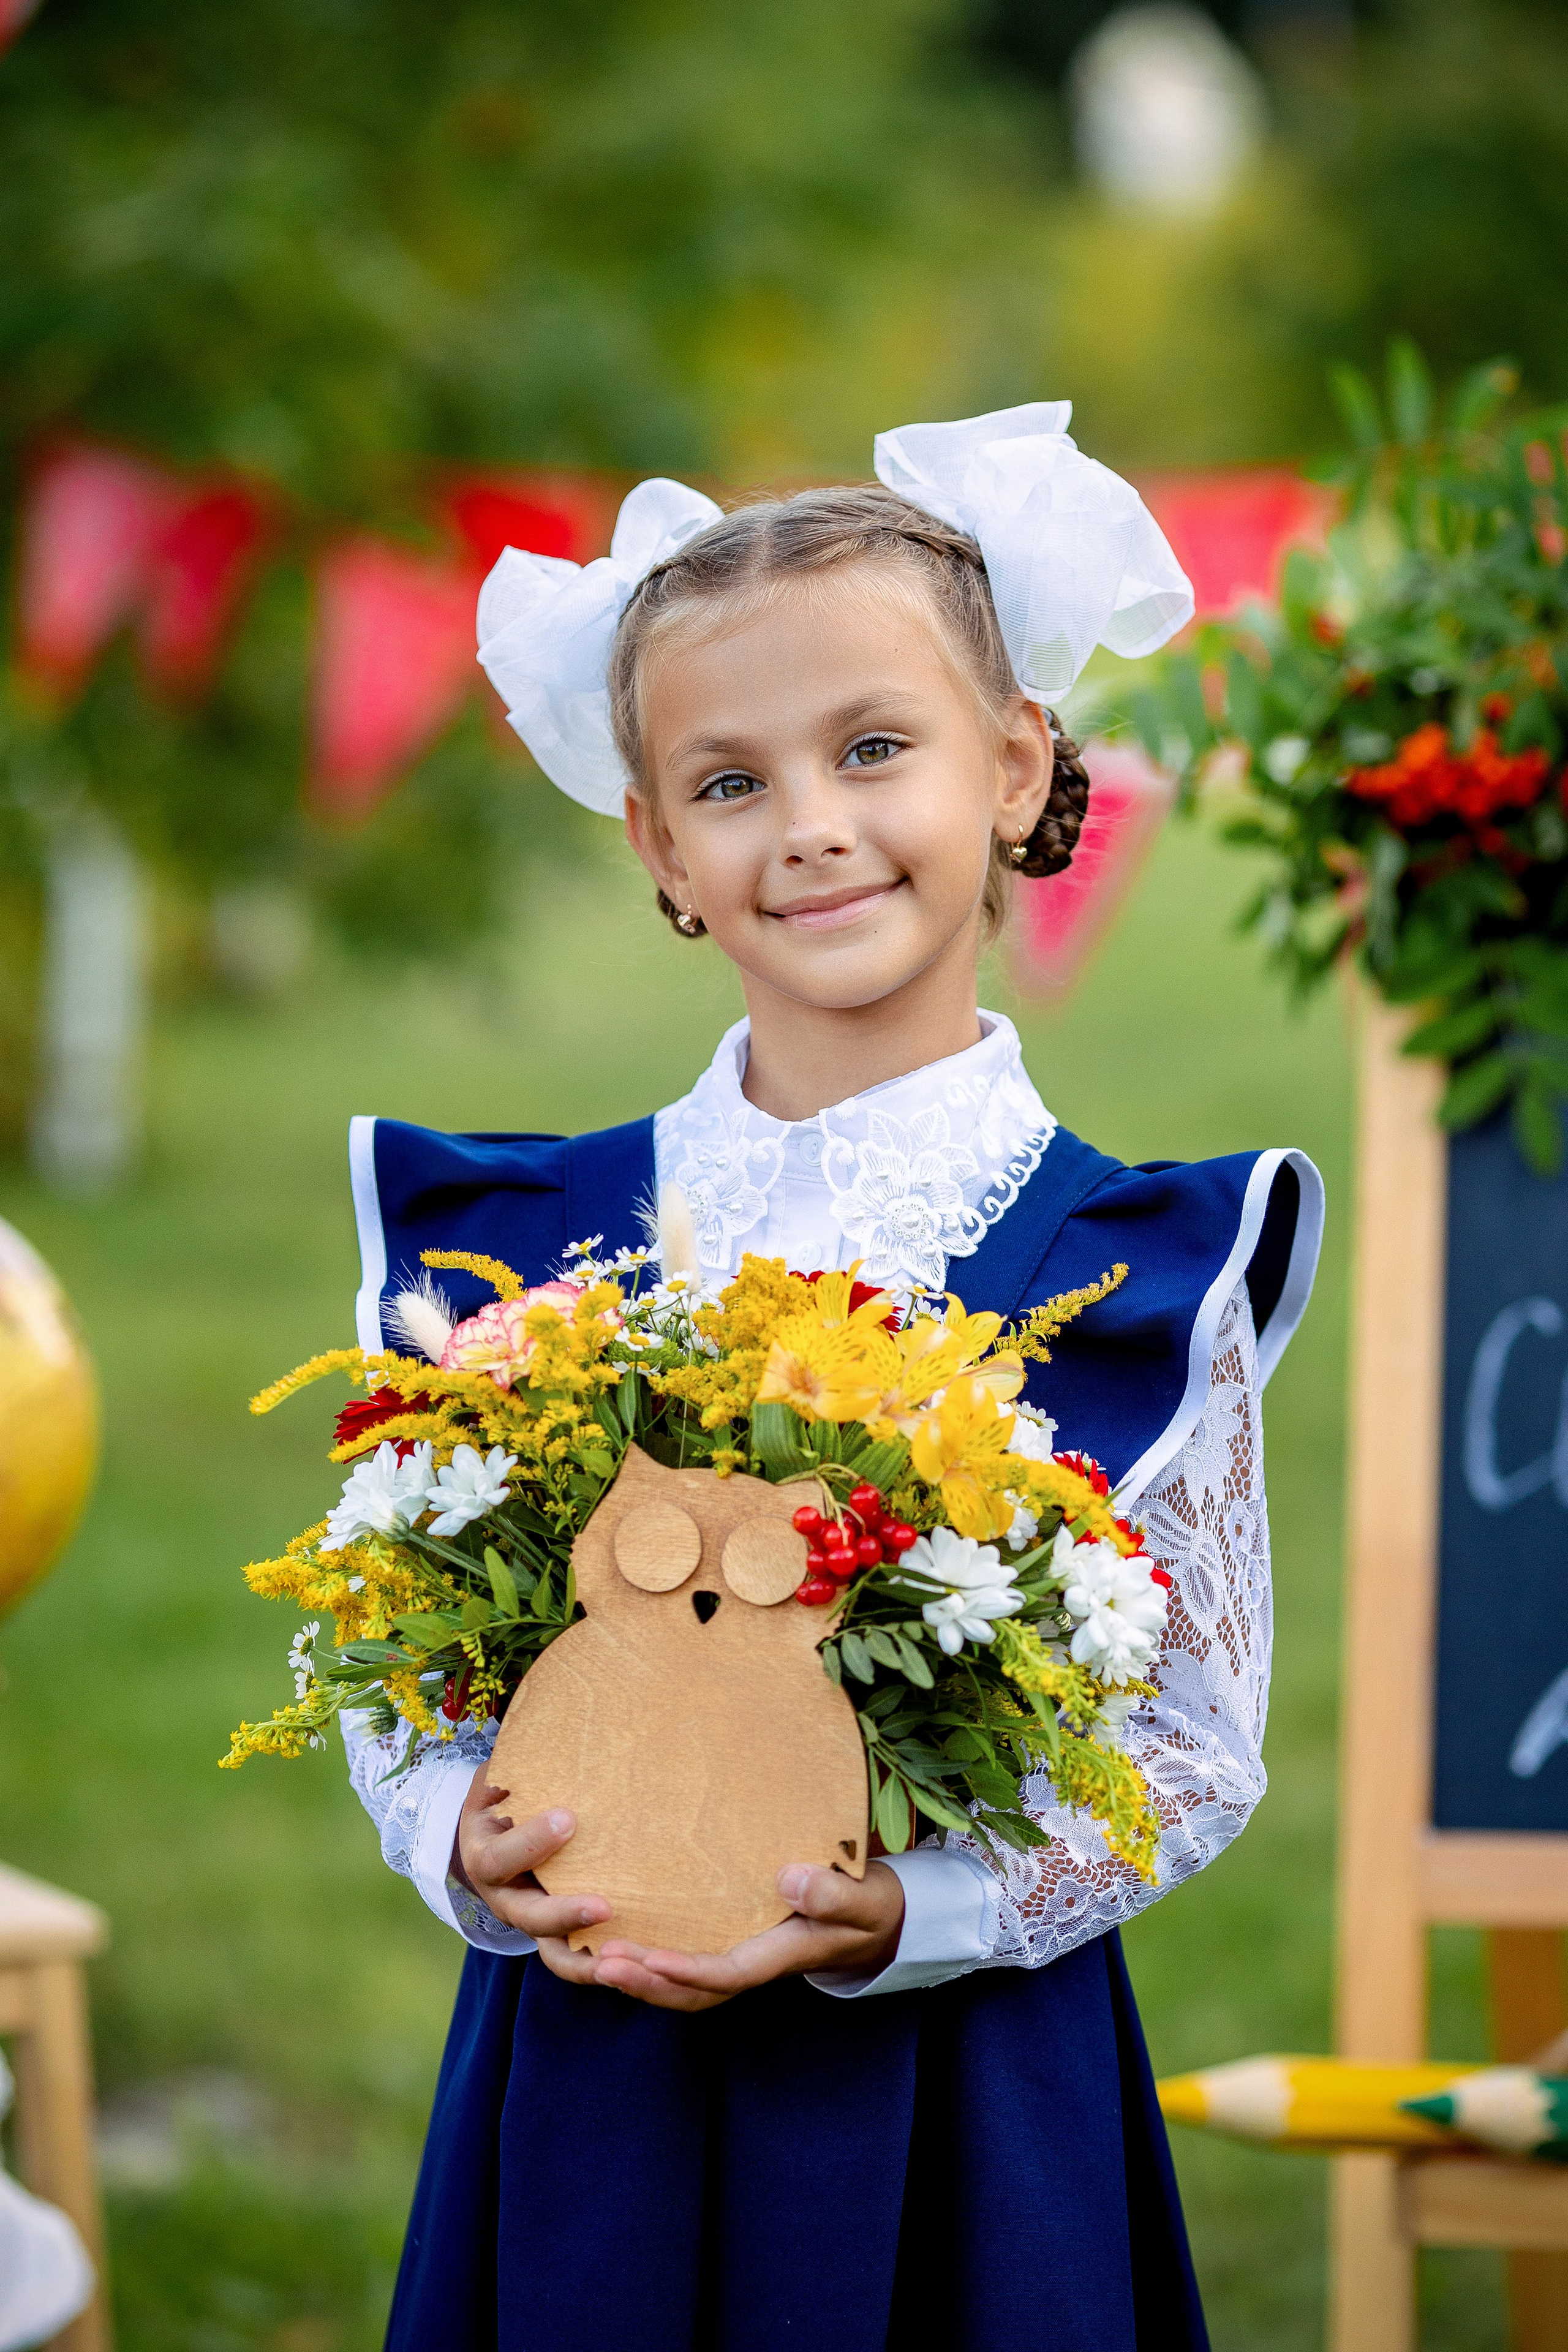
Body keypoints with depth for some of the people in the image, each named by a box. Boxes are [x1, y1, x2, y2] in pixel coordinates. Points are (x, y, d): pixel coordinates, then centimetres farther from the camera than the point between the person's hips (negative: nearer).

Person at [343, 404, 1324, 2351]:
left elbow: (1196, 1745, -4)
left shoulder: (1136, 1270, -6)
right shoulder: (524, 1237, 1)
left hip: (960, 2106, -2)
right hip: (583, 2100, 2)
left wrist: (907, 1913, -17)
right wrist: (469, 1849, -12)